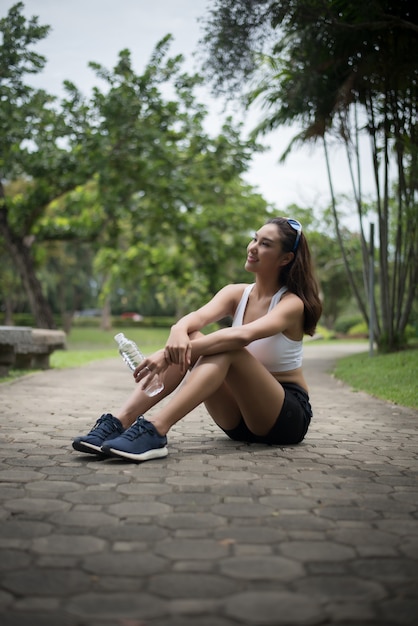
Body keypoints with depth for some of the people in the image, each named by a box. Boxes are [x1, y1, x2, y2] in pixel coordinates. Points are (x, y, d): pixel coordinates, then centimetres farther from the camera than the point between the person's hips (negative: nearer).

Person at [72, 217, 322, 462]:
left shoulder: (291, 303, -13)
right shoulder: (236, 294, 4)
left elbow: (243, 336, -32)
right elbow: (196, 318, -17)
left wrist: (169, 355, -42)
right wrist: (178, 334, -42)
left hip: (289, 416, -4)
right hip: (240, 416, 5)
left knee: (226, 349, -31)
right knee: (189, 338, -20)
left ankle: (156, 429, -46)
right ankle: (121, 420, -32)